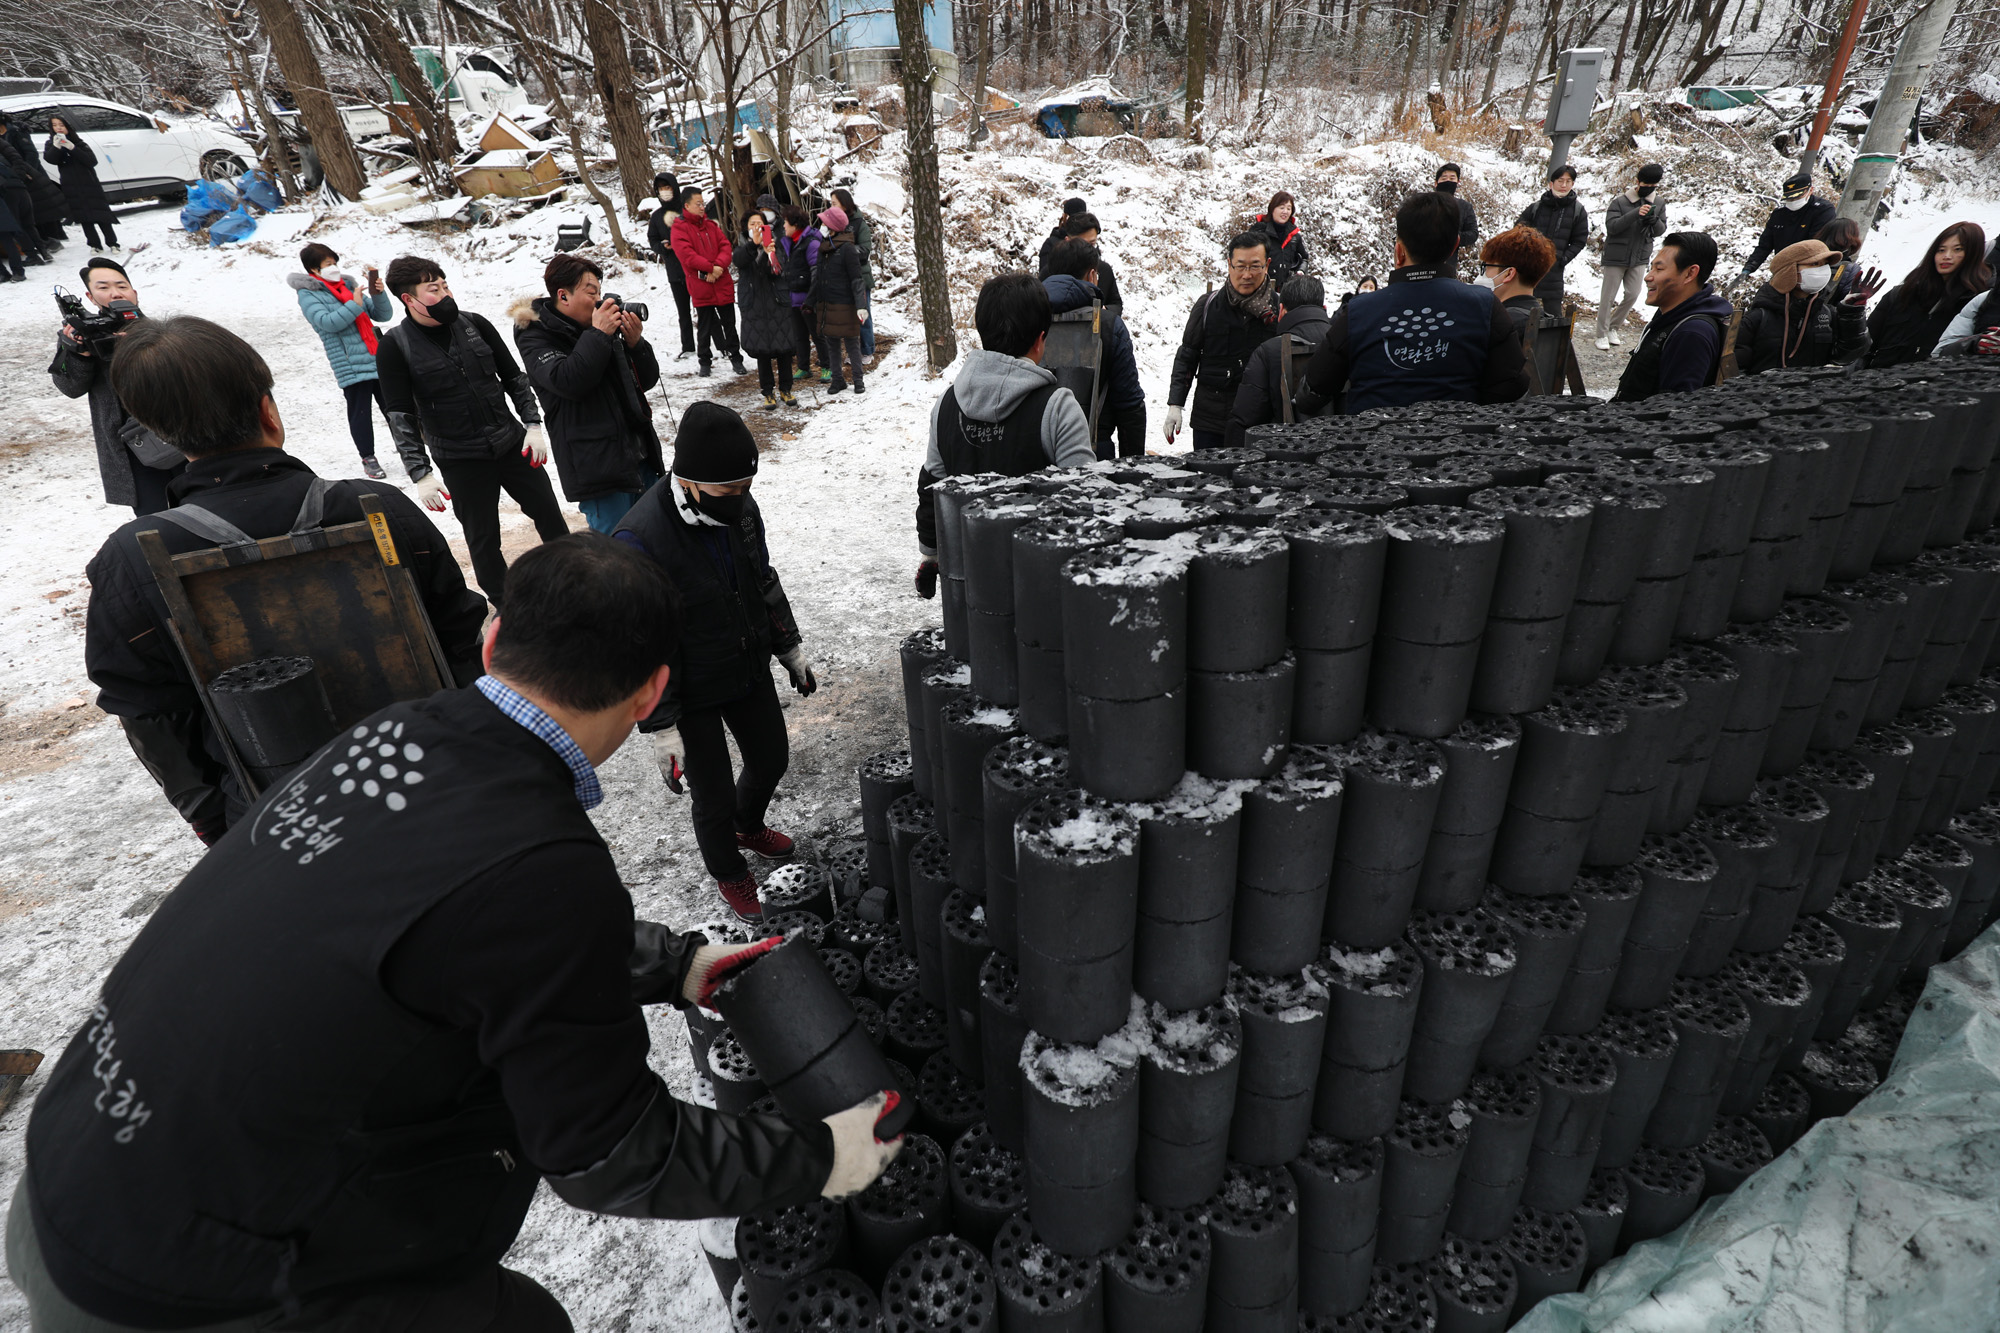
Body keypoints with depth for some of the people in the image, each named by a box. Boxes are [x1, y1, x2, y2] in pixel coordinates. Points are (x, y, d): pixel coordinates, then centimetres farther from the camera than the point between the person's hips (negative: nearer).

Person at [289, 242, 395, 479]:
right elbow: (326, 322, -16)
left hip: (378, 358, 5)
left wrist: (379, 295, -5)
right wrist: (354, 305, -21)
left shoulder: (349, 285, 16)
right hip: (351, 365, -5)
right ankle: (368, 459, 7)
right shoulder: (308, 294, 0)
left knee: (392, 407, 8)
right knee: (360, 411, -1)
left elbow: (382, 315, 13)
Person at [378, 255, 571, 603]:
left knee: (548, 513, 9)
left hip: (511, 443, 3)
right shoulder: (395, 345, -7)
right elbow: (400, 415, -8)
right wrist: (421, 474, -13)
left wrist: (533, 425, 0)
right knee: (484, 541, 4)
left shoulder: (474, 324, 2)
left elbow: (514, 377, 10)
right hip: (459, 461, -3)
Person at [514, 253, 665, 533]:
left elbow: (646, 381, 13)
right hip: (597, 465, -7)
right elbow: (567, 381, -24)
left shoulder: (606, 326, 13)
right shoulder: (535, 337, -3)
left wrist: (636, 344, -5)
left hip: (641, 456, 7)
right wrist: (598, 335, -19)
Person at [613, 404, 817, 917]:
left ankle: (749, 826, 56)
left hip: (751, 670, 6)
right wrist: (660, 727, -19)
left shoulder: (740, 506, -9)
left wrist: (790, 650, 14)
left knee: (772, 760, 23)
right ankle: (729, 873, 41)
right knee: (714, 798, 9)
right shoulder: (640, 539, -29)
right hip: (693, 697, -6)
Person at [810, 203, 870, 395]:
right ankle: (837, 381, 21)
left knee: (851, 343, 1)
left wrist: (861, 306, -22)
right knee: (831, 345, 11)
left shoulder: (847, 248, -12)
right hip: (826, 305, 7)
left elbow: (857, 279, -14)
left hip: (844, 306, -7)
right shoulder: (824, 247, 9)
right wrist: (809, 301, 20)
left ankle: (858, 383, 10)